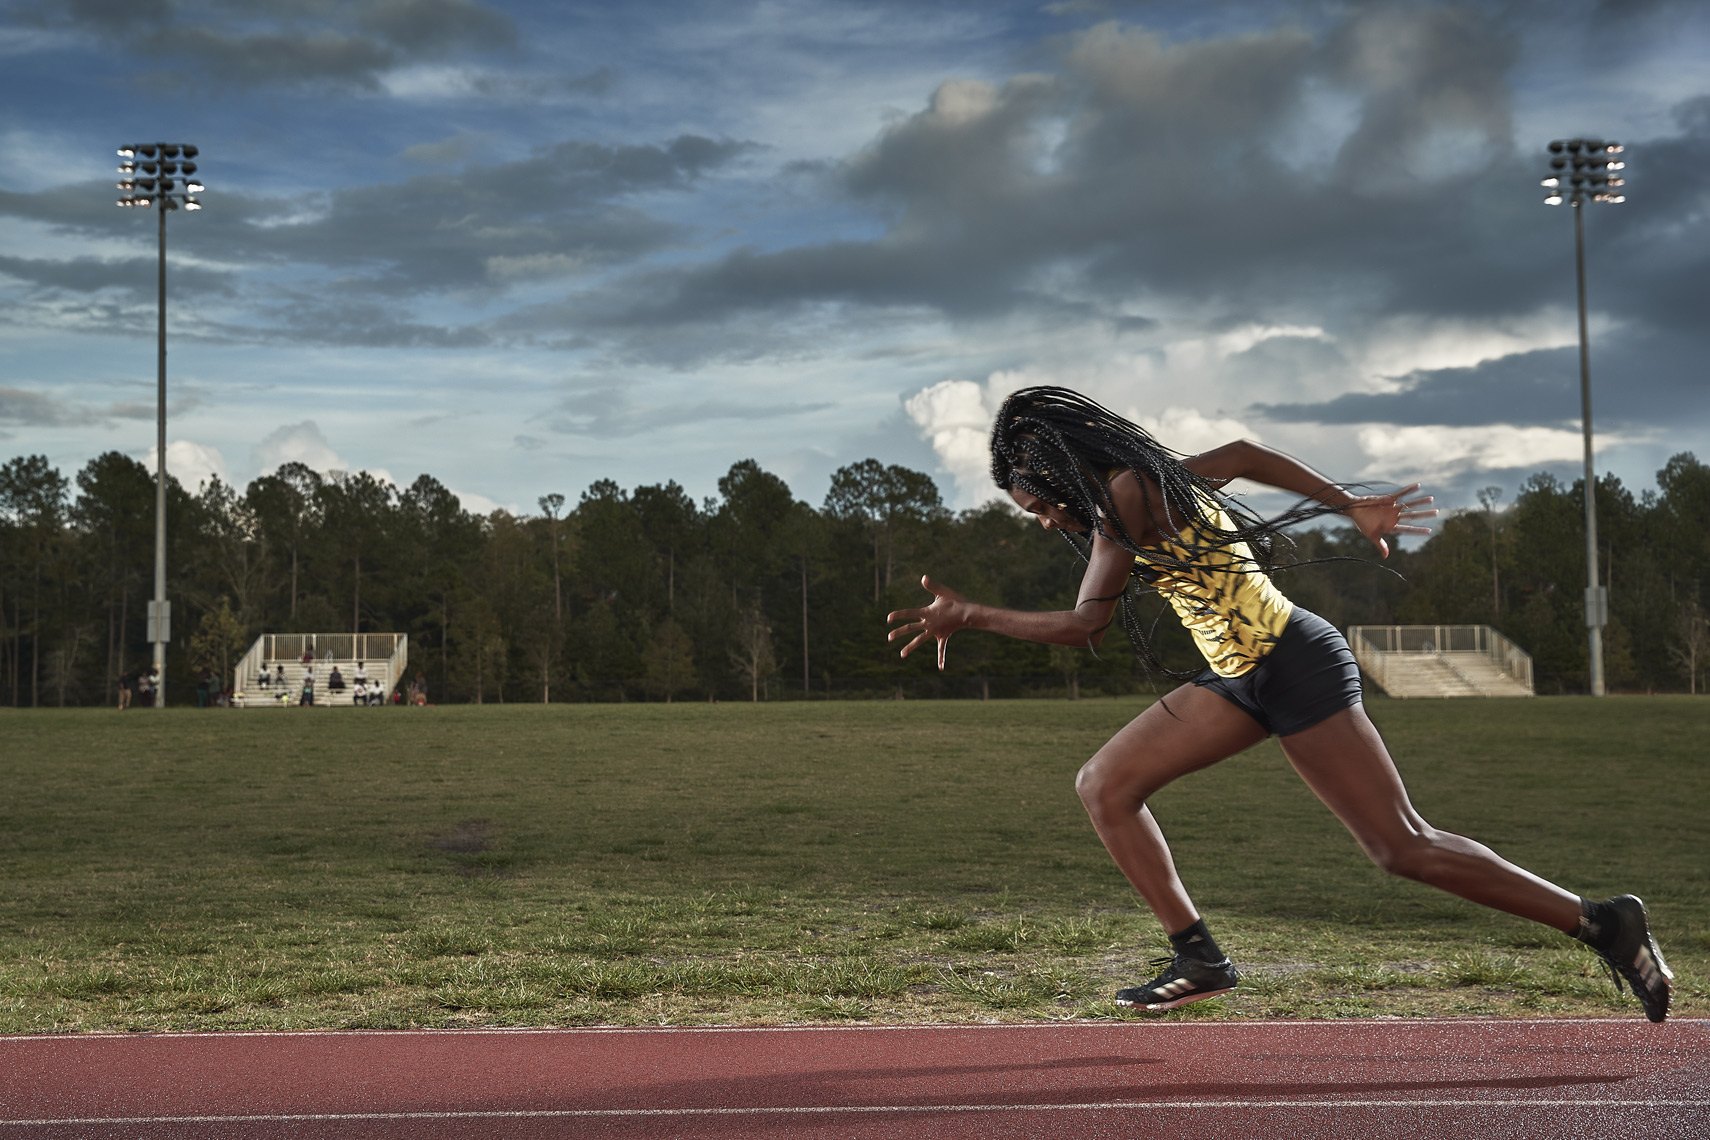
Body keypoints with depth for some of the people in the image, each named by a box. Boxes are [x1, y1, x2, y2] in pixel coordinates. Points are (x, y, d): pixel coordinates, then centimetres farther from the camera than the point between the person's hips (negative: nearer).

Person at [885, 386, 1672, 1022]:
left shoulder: (1127, 492, -17)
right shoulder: (1155, 478, 11)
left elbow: (1084, 625, -17)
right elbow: (1242, 455, 25)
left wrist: (967, 617, -13)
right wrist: (1353, 507, 28)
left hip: (1296, 668, -10)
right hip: (1244, 678, 10)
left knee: (1402, 847, -5)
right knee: (1103, 785, 3)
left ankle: (1602, 924, 6)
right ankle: (1200, 959, 3)